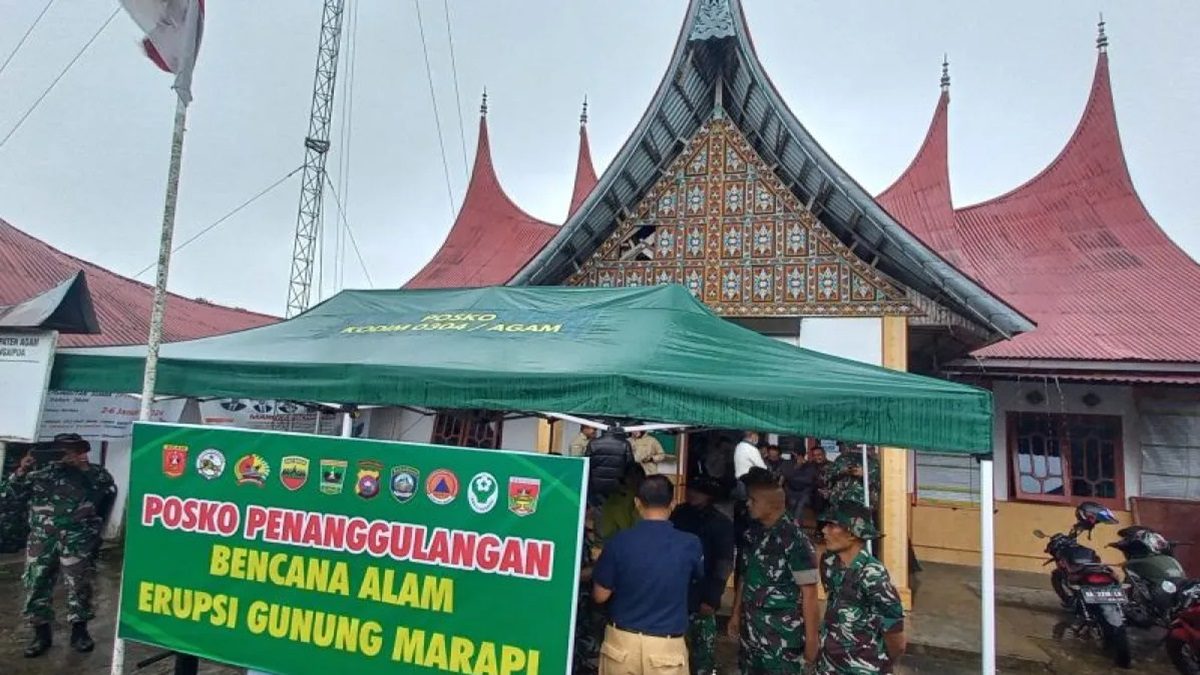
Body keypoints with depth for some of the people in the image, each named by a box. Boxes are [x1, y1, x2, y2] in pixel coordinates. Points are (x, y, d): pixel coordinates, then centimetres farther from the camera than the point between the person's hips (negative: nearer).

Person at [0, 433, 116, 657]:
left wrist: (84, 468, 3)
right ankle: (41, 633, 18)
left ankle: (79, 631, 12)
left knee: (78, 584, -1)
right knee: (36, 582, 4)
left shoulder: (93, 473, 9)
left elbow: (109, 489, 1)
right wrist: (22, 470, -2)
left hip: (77, 538, -3)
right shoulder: (42, 472, 15)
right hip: (42, 537, 3)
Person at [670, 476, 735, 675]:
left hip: (701, 599, -4)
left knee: (702, 651, 1)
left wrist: (712, 599, -14)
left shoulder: (722, 524, -5)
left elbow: (724, 566, -8)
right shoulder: (679, 514, 5)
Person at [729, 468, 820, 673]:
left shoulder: (795, 540, -16)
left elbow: (809, 593, -15)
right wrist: (736, 614, 16)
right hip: (750, 632, 6)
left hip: (783, 637, -6)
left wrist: (811, 639, -15)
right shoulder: (753, 534, 3)